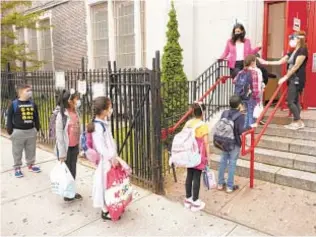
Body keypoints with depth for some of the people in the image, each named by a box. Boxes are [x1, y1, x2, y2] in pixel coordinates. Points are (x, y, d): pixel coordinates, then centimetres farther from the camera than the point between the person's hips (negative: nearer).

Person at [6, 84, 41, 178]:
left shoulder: (32, 104, 5)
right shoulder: (14, 104, -8)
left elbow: (36, 117, 13)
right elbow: (9, 118, -5)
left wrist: (37, 128, 11)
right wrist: (10, 131, -7)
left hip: (31, 131, 4)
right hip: (18, 131, -4)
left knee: (31, 150, 14)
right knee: (17, 151, 7)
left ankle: (31, 165, 31)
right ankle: (17, 168, 20)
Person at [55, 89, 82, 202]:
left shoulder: (75, 112, 1)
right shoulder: (62, 115, -18)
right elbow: (59, 135, -16)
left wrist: (78, 147, 12)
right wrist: (62, 153, -14)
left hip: (74, 147, 6)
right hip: (66, 148, -6)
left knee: (73, 170, 16)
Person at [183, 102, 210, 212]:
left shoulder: (188, 123, 1)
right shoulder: (203, 125, -16)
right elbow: (206, 143, -14)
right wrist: (208, 157, -5)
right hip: (198, 155, -6)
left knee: (189, 176, 14)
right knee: (196, 178, 4)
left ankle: (188, 199, 27)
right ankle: (195, 202, 15)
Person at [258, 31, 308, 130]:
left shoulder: (303, 50, -11)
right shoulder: (292, 52, 15)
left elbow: (296, 66, -17)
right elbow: (280, 62, 14)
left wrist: (285, 77, -17)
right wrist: (266, 62, 9)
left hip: (297, 80, -9)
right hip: (292, 79, 9)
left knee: (290, 101, -9)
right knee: (294, 101, 9)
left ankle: (299, 122, 1)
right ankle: (297, 122, 14)